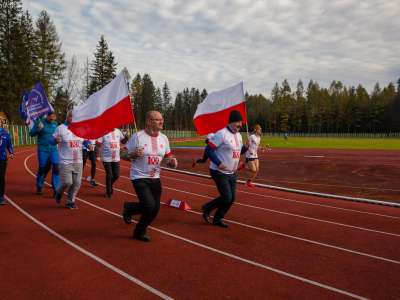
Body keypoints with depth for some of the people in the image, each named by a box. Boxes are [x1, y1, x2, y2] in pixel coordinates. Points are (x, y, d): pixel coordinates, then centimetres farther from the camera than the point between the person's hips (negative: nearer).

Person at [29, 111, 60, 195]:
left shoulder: (55, 123, 7)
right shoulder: (40, 122, -4)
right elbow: (31, 133, -4)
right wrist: (38, 129, -22)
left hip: (53, 149, 3)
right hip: (43, 150, -2)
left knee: (56, 167, -10)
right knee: (43, 168, 6)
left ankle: (56, 188, -4)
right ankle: (39, 187, 26)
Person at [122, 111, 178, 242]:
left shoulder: (164, 138, 3)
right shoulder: (137, 136, -13)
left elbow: (168, 157, 11)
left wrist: (172, 161, -11)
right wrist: (134, 154, -27)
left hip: (155, 178, 6)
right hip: (140, 178, -6)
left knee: (155, 209, 6)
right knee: (149, 206, -16)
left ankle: (139, 232, 30)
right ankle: (129, 208, 17)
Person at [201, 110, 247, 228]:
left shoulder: (238, 135, 9)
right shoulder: (221, 134, -19)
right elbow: (209, 149, -19)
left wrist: (246, 147, -1)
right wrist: (218, 163, -24)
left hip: (232, 173, 9)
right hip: (220, 173, -8)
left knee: (231, 198, 9)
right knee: (227, 197, -9)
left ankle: (217, 219, 26)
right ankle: (207, 208, 16)